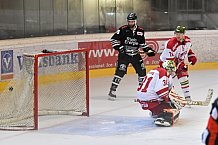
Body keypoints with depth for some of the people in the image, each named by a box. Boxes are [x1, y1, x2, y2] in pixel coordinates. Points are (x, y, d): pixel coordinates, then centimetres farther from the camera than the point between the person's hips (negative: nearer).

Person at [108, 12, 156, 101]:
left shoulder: (140, 31, 4)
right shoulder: (123, 30, -9)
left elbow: (142, 44, 16)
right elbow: (113, 39, -5)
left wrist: (148, 50, 3)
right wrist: (119, 47, -17)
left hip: (135, 54, 4)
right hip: (124, 54, -4)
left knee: (141, 70, 5)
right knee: (120, 71, -14)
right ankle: (112, 91, -12)